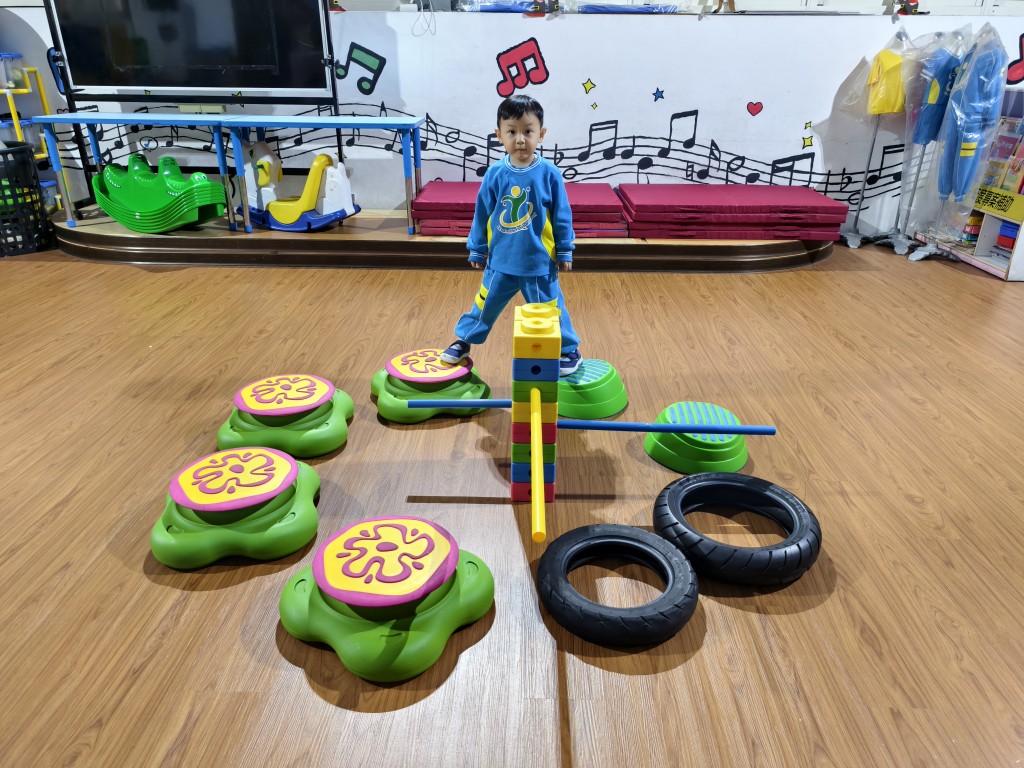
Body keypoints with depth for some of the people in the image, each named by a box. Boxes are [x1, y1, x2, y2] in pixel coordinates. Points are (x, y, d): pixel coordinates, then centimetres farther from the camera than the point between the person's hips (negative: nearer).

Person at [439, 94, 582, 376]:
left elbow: (562, 215, -3)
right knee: (485, 304, 18)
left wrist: (565, 251, 0)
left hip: (540, 262, -2)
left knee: (550, 309, 10)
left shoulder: (549, 173, -11)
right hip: (501, 260, 2)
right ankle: (463, 341, 38)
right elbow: (481, 214, 3)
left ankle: (569, 351, 28)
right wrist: (477, 250, 8)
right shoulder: (495, 173, -6)